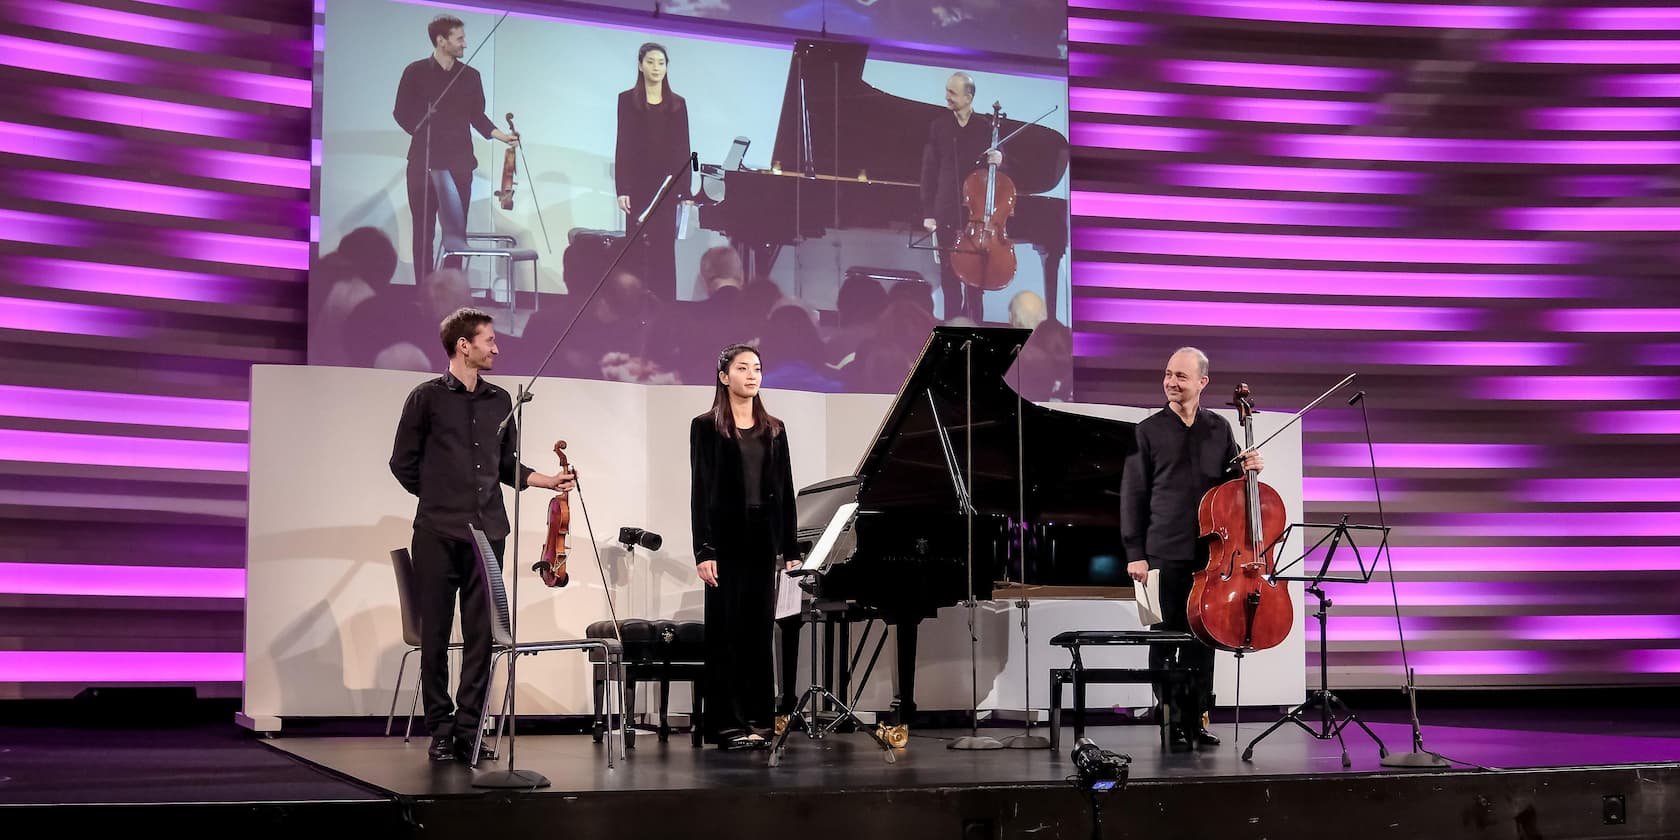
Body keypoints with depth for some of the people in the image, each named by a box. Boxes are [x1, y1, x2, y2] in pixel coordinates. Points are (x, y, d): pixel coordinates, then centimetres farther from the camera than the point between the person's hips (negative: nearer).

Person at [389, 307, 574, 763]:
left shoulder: (500, 400, 12)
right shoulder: (427, 397, 0)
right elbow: (404, 464, 6)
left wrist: (549, 481, 8)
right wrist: (441, 496, 10)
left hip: (487, 533, 3)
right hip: (437, 535, -3)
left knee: (481, 634, 1)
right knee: (435, 634, 1)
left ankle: (468, 729, 7)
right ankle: (441, 730, 10)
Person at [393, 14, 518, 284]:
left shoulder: (470, 76, 7)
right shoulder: (416, 72, 0)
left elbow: (477, 116, 12)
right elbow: (402, 113, 4)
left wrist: (501, 135, -2)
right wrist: (424, 133, -8)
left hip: (459, 163, 2)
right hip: (424, 162, -2)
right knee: (423, 230, 1)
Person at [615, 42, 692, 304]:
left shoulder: (677, 103, 8)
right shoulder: (628, 100, 3)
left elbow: (683, 148, 6)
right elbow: (623, 146, -1)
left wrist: (686, 190, 0)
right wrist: (622, 189, -8)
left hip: (667, 184, 2)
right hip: (639, 184, -2)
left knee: (665, 248, 1)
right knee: (638, 246, -2)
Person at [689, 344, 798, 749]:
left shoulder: (774, 429, 12)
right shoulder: (706, 427, -1)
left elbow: (785, 490, 11)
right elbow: (701, 491, -6)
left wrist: (790, 548, 6)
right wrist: (703, 551, -13)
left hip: (764, 538, 4)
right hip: (727, 538, -4)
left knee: (760, 630, 6)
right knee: (726, 630, 0)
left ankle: (755, 719, 12)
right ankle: (727, 724, 4)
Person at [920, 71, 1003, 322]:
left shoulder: (984, 128, 0)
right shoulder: (939, 126, 2)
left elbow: (993, 165, 11)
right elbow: (929, 171, 2)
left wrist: (998, 160, -15)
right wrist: (928, 213, -2)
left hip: (976, 211, -1)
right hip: (946, 214, 1)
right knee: (949, 274, 5)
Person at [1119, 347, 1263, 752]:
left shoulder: (1219, 429, 10)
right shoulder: (1149, 430, 1)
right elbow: (1133, 494, -1)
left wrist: (1247, 469, -5)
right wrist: (1135, 553, -7)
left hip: (1209, 553, 3)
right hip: (1165, 554, -3)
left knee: (1202, 639, 8)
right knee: (1166, 640, 0)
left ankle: (1195, 721, 16)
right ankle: (1172, 723, 6)